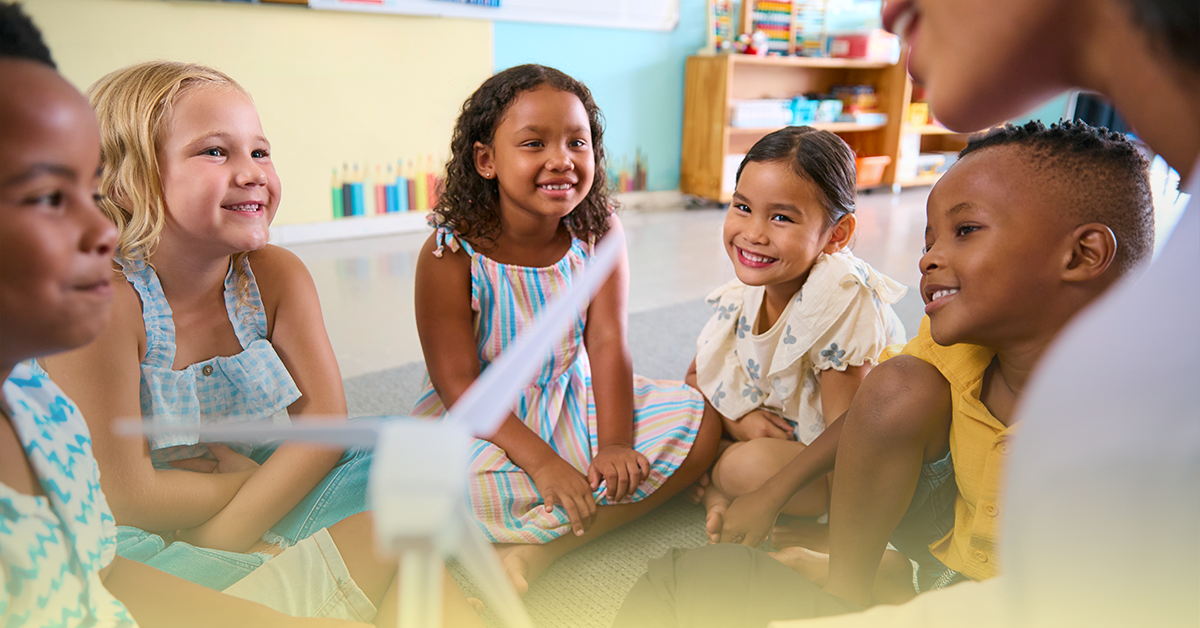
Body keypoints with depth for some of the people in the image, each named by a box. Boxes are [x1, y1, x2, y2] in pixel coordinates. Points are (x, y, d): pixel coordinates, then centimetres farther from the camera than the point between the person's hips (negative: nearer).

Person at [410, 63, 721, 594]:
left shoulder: (598, 233, -7)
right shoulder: (450, 255, -18)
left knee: (697, 420, -13)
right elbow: (458, 383, -20)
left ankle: (537, 548, -20)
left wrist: (614, 443, -25)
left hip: (573, 402, 5)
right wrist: (542, 462, -29)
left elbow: (607, 342, -12)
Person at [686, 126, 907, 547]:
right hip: (778, 433, 7)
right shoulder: (741, 295, -9)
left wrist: (768, 496, -24)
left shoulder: (840, 299, -30)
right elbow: (696, 378, 3)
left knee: (749, 465, -33)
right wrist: (735, 420, -17)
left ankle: (714, 476, -2)